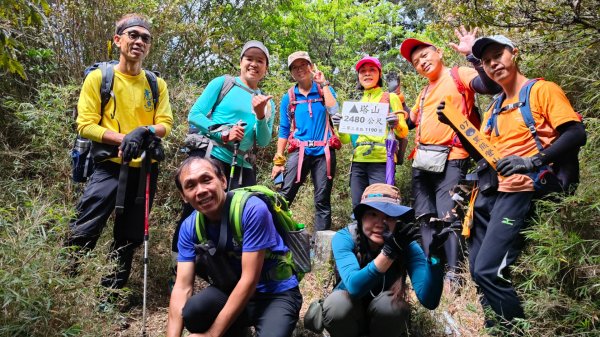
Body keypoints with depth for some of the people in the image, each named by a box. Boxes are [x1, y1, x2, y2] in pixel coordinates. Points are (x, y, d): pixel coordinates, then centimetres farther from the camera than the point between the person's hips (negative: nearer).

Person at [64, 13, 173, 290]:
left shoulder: (157, 84, 9)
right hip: (109, 166, -3)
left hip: (146, 169, 4)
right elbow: (85, 125, -6)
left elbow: (165, 124, 2)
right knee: (83, 233, -10)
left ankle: (110, 294, 25)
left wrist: (146, 131, -21)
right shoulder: (99, 77, 0)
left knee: (129, 238, 11)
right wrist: (123, 139, -21)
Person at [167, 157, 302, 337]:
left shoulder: (252, 209, -24)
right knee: (192, 310, -25)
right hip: (233, 289, 5)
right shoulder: (189, 227, -7)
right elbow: (182, 287, -10)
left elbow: (249, 280, -24)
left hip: (277, 293, -4)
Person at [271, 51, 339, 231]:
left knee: (323, 200, 2)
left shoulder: (324, 90, 10)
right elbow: (283, 130, 9)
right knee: (284, 196, -11)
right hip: (300, 151, 0)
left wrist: (323, 83, -5)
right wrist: (278, 160, 3)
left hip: (324, 151, 0)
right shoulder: (288, 97, 10)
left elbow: (334, 109, -12)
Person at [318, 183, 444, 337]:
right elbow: (354, 286, -40)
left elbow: (429, 301, -31)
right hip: (350, 315, 0)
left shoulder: (407, 245, -21)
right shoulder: (344, 238, -23)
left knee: (389, 302, -32)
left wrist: (435, 253, -45)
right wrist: (389, 251, -50)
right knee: (337, 302, -32)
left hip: (387, 317, 1)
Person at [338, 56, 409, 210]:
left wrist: (396, 124, -19)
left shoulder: (391, 98, 9)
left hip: (381, 161, -4)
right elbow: (346, 139, 15)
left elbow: (403, 132, 2)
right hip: (358, 162, 4)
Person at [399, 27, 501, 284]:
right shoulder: (425, 92, 25)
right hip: (421, 161, 8)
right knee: (426, 219, 6)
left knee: (449, 217, -12)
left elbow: (491, 86, -15)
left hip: (449, 160, -8)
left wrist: (473, 55, -22)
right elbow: (411, 121, 31)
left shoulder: (459, 75, 2)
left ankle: (454, 275, -4)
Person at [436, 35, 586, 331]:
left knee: (488, 271, -17)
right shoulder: (495, 109, 20)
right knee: (478, 270, 8)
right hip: (488, 192, 8)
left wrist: (532, 162, -22)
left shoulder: (543, 90, -1)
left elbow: (576, 134, -11)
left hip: (518, 192, -8)